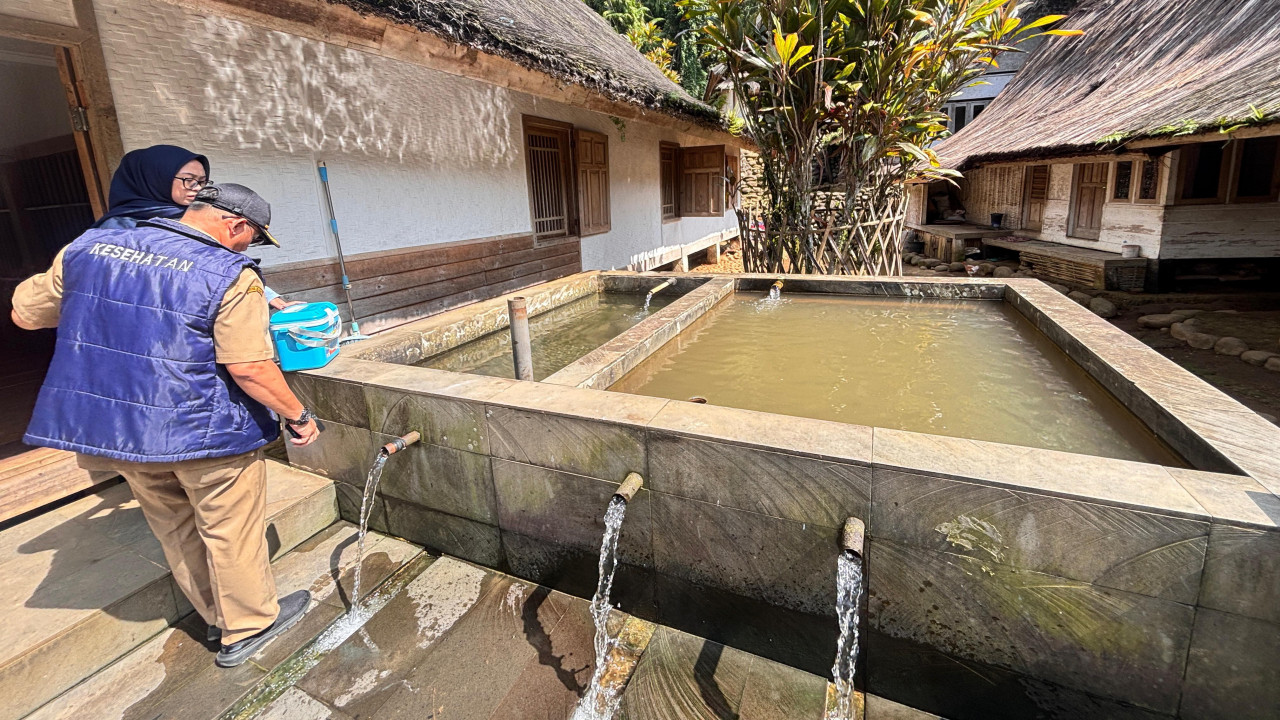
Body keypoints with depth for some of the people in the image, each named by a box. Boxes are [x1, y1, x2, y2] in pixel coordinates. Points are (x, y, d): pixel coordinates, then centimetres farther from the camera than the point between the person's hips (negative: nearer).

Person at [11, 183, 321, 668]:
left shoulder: (87, 248, 3)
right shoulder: (229, 274, -18)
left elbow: (25, 313, 15)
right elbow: (250, 368, -23)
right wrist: (298, 416, -11)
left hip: (113, 426, 7)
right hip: (203, 430, -6)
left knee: (175, 530, 23)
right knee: (232, 530, 12)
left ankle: (216, 615, 41)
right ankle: (247, 626, 29)